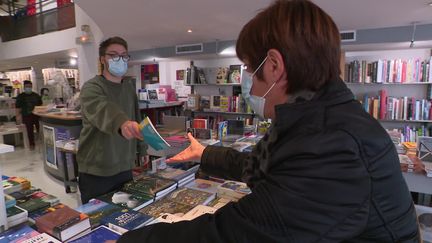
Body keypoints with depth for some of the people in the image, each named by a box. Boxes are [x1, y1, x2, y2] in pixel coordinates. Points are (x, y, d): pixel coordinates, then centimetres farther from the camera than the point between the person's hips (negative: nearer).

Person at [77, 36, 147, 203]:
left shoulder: (129, 86, 8)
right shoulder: (92, 87, -15)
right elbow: (102, 109, -38)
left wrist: (142, 148, 14)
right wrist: (122, 123, -58)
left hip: (124, 168, 6)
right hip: (96, 172, -5)